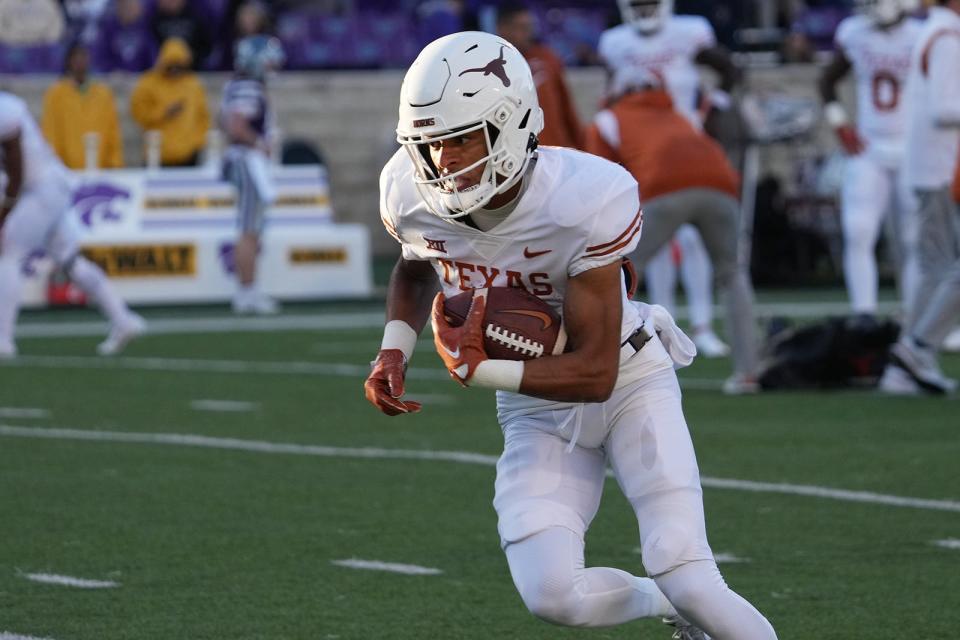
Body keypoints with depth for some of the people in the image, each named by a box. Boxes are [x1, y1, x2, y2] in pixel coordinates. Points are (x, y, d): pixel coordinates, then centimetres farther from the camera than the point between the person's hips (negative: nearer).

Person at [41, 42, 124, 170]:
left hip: (101, 169, 2)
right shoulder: (55, 94, 3)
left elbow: (113, 133, 11)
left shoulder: (104, 93, 11)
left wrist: (116, 165, 4)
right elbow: (50, 134, 3)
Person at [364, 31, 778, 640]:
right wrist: (394, 351, -5)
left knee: (688, 582, -17)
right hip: (538, 407, 4)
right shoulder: (410, 192, -16)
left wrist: (476, 369, -28)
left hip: (627, 380, -4)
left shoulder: (586, 200, -31)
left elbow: (595, 374, -27)